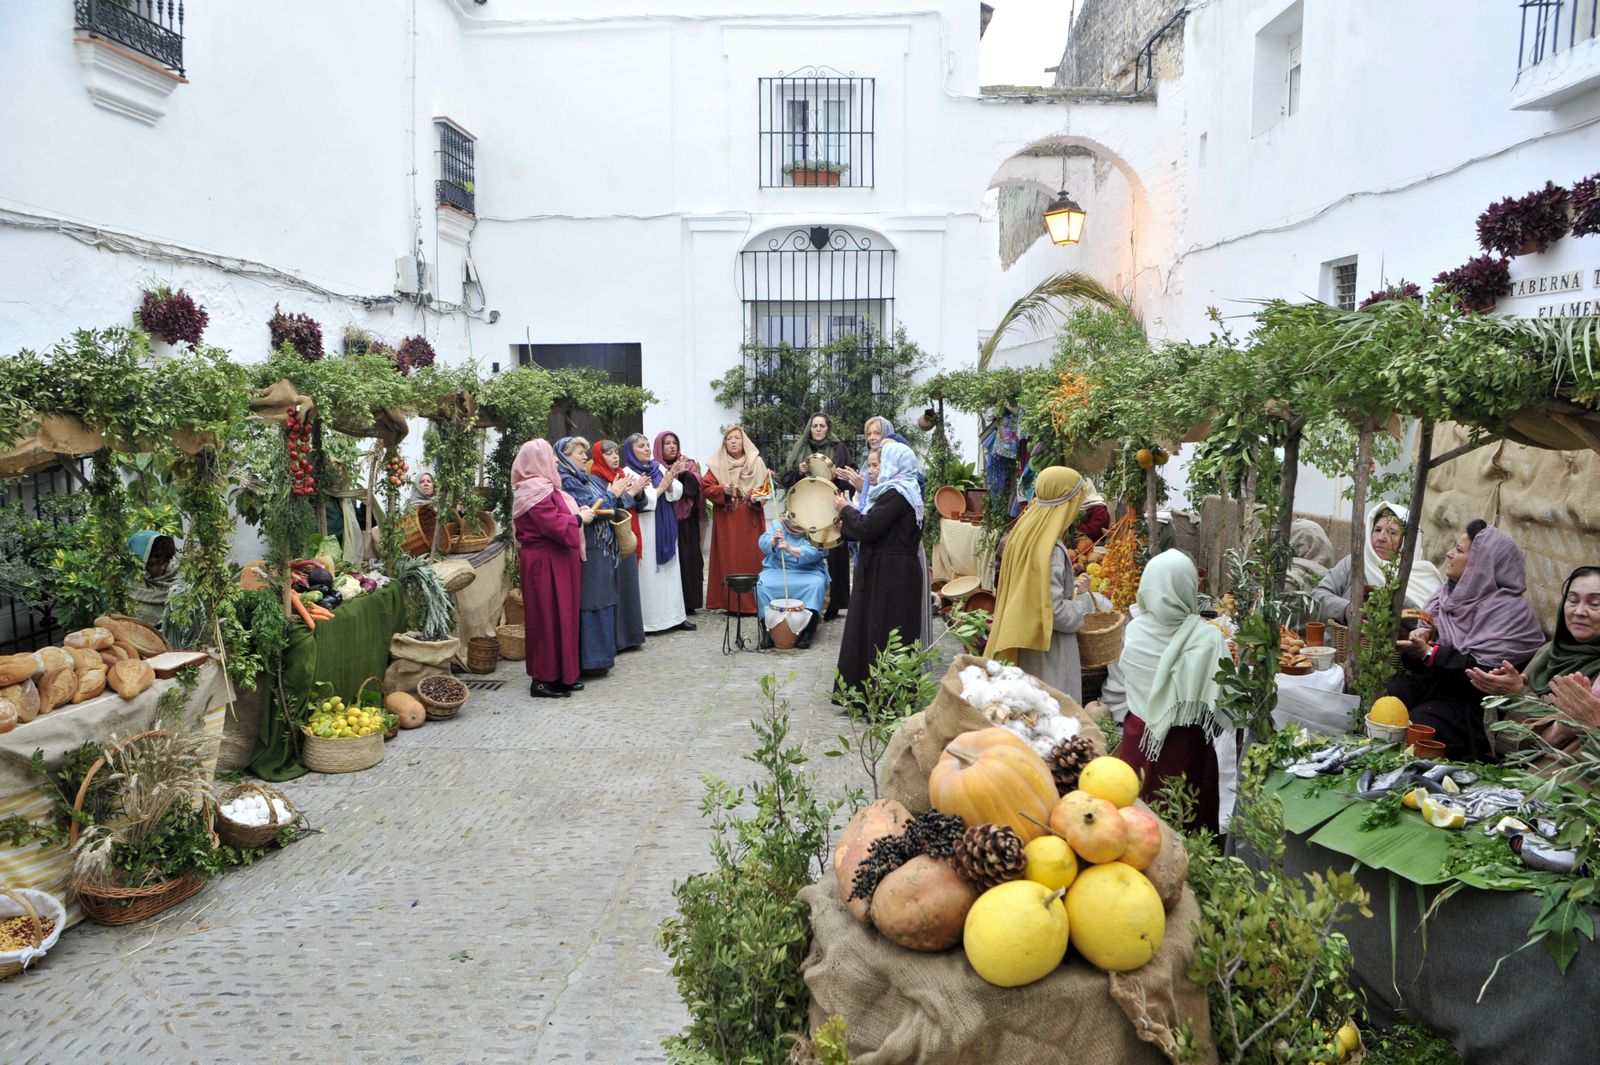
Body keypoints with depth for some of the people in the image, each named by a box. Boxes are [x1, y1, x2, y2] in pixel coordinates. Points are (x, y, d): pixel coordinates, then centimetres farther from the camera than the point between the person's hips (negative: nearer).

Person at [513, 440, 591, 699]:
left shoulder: (541, 487, 16)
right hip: (547, 564, -11)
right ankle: (544, 680, 3)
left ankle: (561, 675, 22)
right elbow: (556, 525, -25)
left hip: (555, 563, 11)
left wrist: (578, 513, 6)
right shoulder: (536, 491, -19)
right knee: (549, 617, -4)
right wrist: (579, 518, -10)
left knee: (561, 616, 14)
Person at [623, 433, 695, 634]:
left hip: (666, 527, 6)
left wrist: (670, 482, -14)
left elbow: (677, 493, 6)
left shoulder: (659, 467, 12)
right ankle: (648, 620, 2)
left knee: (670, 569, 7)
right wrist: (661, 487, -11)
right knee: (648, 572, -4)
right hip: (645, 528, -5)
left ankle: (674, 615, 14)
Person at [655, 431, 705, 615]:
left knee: (688, 558, 0)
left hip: (686, 522, 3)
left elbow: (697, 486, -3)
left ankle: (689, 602, 7)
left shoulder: (689, 464, 11)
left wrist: (685, 472, -18)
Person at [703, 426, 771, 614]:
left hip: (750, 520, 1)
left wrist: (759, 497, -13)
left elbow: (766, 487, 6)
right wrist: (723, 490, -16)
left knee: (751, 557, 0)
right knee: (728, 558, -2)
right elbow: (707, 488, 1)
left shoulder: (756, 463, 6)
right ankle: (729, 601, 2)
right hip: (726, 520, -1)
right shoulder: (717, 464, 4)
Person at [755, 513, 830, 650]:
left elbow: (814, 553, -23)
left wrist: (790, 549, -38)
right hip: (777, 570, 1)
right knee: (761, 584, -26)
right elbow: (763, 544, -10)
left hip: (807, 572, -1)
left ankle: (807, 632, -28)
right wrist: (773, 541, -34)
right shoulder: (779, 524, 1)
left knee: (817, 584, -31)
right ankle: (767, 629, -17)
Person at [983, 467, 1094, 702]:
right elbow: (1054, 612, -25)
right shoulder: (1050, 549, -24)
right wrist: (1082, 598, -9)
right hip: (1049, 651, -9)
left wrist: (1071, 587, 7)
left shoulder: (1026, 533, 2)